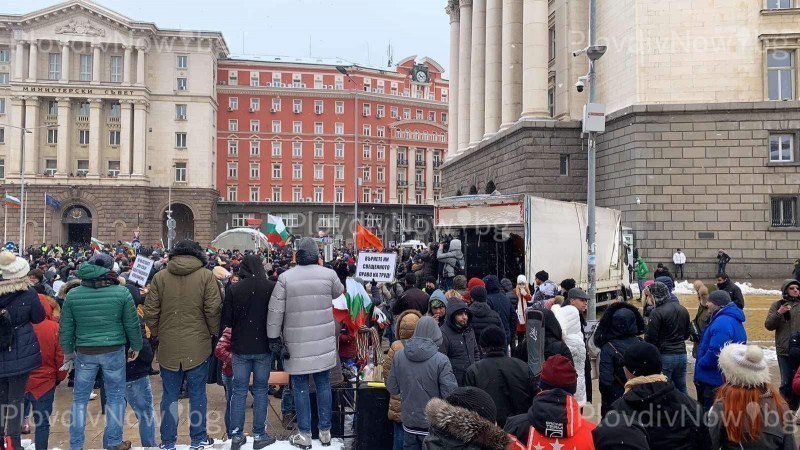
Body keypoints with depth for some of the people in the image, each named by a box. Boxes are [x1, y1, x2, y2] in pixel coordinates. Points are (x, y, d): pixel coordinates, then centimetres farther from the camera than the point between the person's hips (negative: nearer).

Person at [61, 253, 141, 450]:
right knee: (115, 397, 13)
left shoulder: (72, 295, -5)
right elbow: (132, 324, -3)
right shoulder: (122, 292, -10)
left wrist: (68, 351, 17)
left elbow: (66, 328, 2)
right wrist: (136, 347, 12)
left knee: (80, 398, 14)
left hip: (84, 353, 1)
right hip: (114, 351, -1)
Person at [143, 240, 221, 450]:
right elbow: (213, 310, -9)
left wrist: (156, 333, 16)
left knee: (170, 395, 11)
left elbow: (150, 312, 0)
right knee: (197, 394, 10)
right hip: (198, 346, -1)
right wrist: (214, 333, 7)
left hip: (168, 346, 1)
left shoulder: (160, 277, -1)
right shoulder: (206, 276, -6)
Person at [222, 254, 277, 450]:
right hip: (263, 347, 0)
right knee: (260, 390, 9)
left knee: (239, 391, 10)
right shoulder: (272, 287, -10)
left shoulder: (233, 289, -9)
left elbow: (226, 321, -4)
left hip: (240, 347, 1)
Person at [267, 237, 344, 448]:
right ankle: (325, 431, 21)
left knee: (300, 387, 7)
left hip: (297, 343, -2)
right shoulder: (329, 274, -3)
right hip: (323, 341, 2)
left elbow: (275, 311, -7)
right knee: (323, 384, 13)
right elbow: (338, 292, 19)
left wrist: (274, 337, 2)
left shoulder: (285, 277, -8)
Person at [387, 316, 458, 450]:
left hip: (409, 423, 4)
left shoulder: (398, 356, -8)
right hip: (433, 424, -4)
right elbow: (450, 394, -20)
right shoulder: (441, 360, -20)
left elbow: (392, 389, 1)